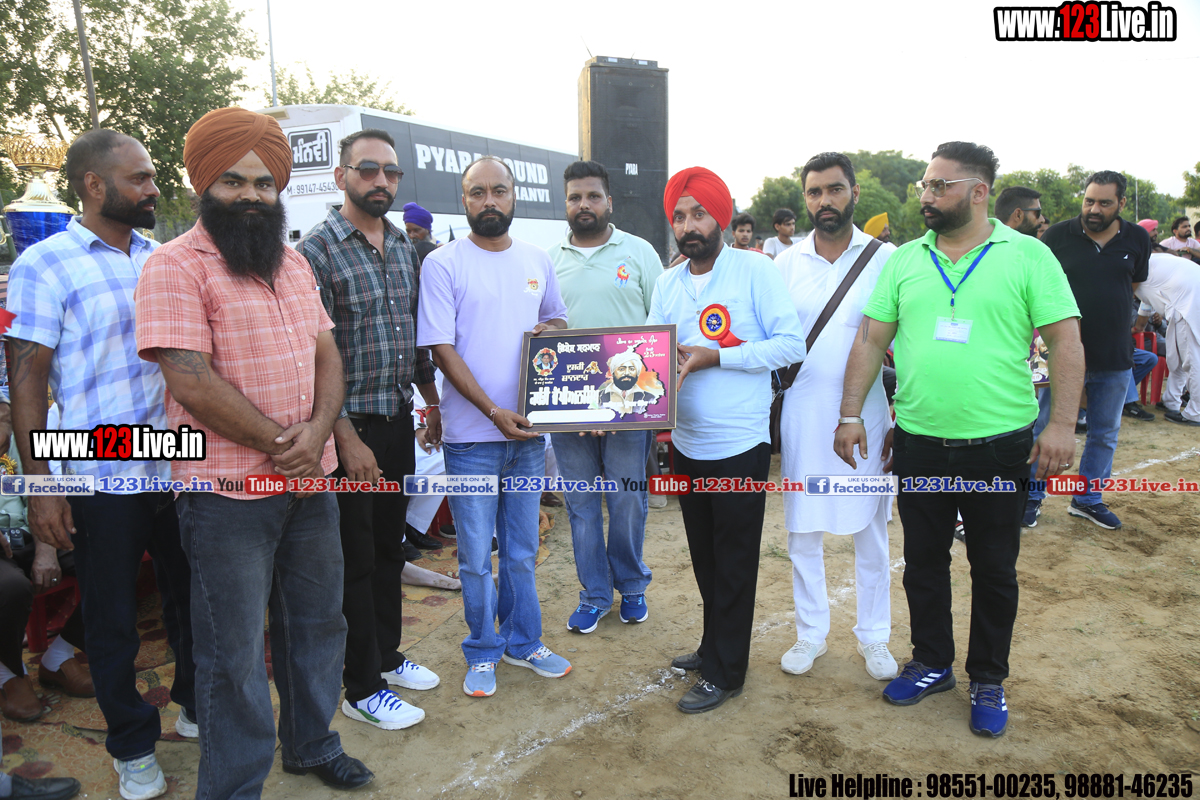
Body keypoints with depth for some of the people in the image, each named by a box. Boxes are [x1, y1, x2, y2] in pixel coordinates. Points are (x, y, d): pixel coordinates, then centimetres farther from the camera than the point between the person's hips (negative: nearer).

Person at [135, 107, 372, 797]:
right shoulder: (177, 265, -10)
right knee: (235, 650, 6)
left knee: (318, 622, 19)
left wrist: (317, 431, -9)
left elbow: (327, 351, 8)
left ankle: (311, 743, 40)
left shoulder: (293, 262, 12)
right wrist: (277, 443, -14)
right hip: (228, 491, -7)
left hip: (310, 479, 7)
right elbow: (190, 381, -18)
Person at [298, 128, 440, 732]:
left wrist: (431, 401, 16)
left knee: (389, 546, 18)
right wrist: (346, 438, -19)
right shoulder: (316, 250, -11)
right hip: (350, 427, -7)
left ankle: (386, 655, 35)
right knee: (355, 558, 4)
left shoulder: (404, 248, 10)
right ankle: (362, 688, 18)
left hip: (400, 420, 7)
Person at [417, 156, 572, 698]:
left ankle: (522, 641, 34)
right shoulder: (443, 264, -6)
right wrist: (493, 411, -19)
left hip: (529, 431, 4)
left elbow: (558, 317, 22)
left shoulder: (537, 260, 7)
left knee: (522, 550, 17)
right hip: (472, 435, -4)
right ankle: (483, 652, 27)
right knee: (476, 557, 7)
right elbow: (441, 349, -11)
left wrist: (549, 330, -4)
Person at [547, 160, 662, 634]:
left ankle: (631, 585, 27)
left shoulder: (639, 252, 4)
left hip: (630, 403, -2)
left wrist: (660, 393, -8)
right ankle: (594, 594, 25)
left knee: (628, 501, 6)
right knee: (581, 503, 10)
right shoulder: (549, 261, 11)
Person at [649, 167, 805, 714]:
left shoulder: (755, 271, -10)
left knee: (734, 563, 6)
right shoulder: (667, 284, 7)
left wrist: (714, 357, -21)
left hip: (740, 446, -6)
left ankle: (725, 672, 20)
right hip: (687, 443, 6)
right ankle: (714, 646, 38)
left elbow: (791, 344, -14)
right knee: (704, 557, 19)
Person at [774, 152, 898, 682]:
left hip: (866, 418, -1)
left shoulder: (886, 260, -1)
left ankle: (873, 636, 29)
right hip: (802, 419, 2)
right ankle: (811, 632, 27)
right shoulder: (785, 264, 5)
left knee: (871, 531, 10)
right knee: (802, 532, 9)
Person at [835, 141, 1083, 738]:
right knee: (923, 562, 15)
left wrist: (1062, 423, -14)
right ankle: (931, 664, 35)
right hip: (919, 443, 3)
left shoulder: (1028, 256, -3)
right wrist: (850, 414, -1)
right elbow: (871, 339, 4)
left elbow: (1065, 341, -5)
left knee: (994, 570, 11)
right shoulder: (905, 260, 5)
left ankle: (988, 680, 31)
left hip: (1000, 444, -2)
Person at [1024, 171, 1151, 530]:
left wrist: (1105, 309, 7)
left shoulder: (1137, 239, 2)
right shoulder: (1058, 235, -7)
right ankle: (1032, 497, 18)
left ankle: (1088, 498, 28)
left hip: (1115, 355, 4)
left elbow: (1133, 285, 17)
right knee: (1047, 428, 4)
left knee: (1105, 434, 13)